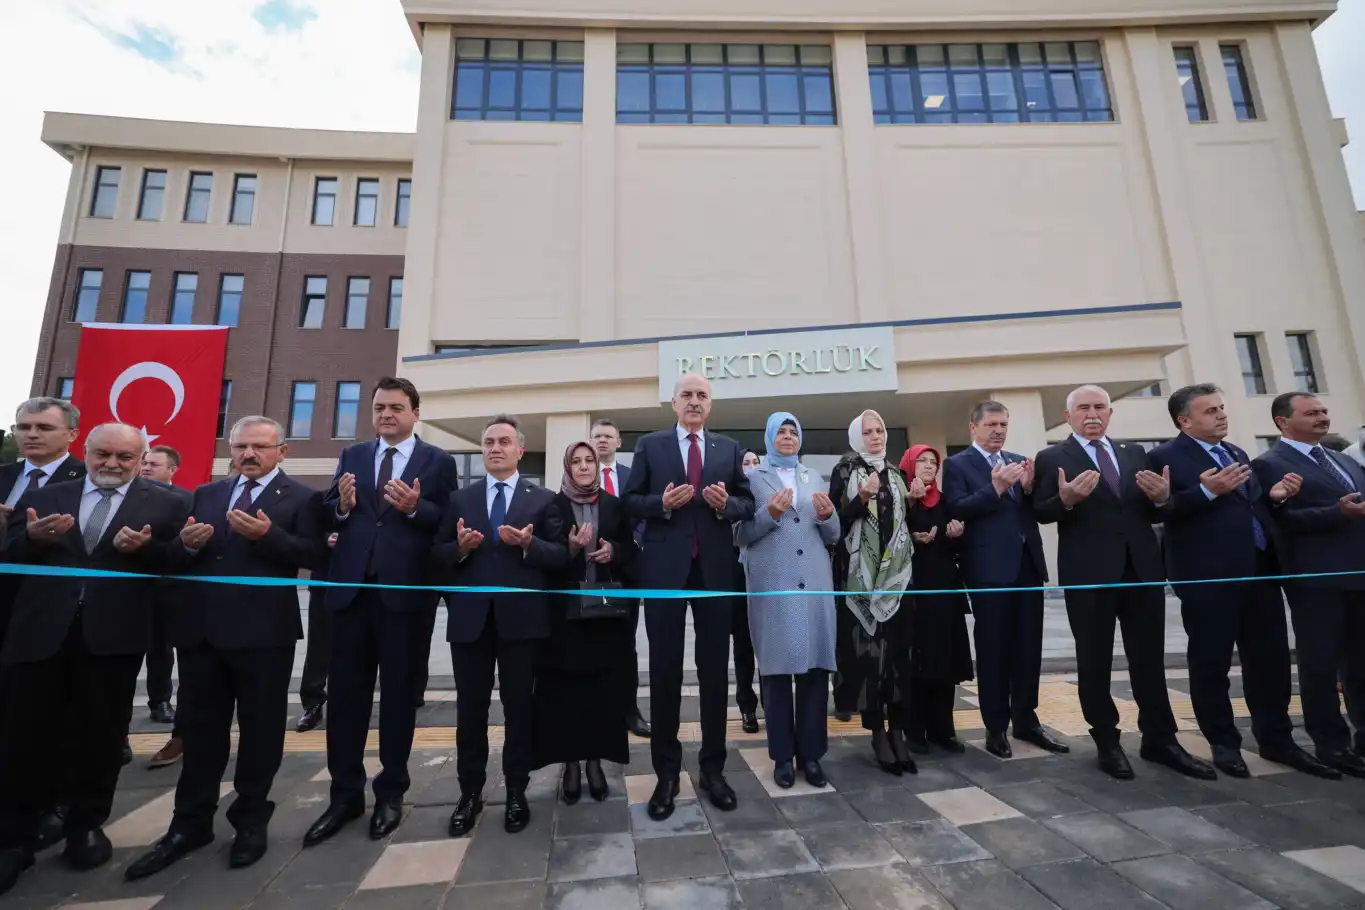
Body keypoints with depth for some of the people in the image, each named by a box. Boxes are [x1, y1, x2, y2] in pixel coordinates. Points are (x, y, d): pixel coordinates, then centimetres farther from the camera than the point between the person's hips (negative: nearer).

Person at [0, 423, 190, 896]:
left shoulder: (165, 504, 2)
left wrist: (146, 548, -20)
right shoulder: (41, 497, 11)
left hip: (114, 635, -2)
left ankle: (87, 826, 28)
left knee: (101, 736, 11)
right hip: (40, 632, 2)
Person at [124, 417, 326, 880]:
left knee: (260, 728, 8)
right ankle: (190, 824, 30)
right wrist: (187, 544, -11)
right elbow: (176, 557, 11)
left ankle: (251, 821, 25)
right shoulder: (206, 494, 14)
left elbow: (313, 554, -12)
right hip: (201, 626, 5)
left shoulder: (300, 498, -3)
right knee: (200, 729, 15)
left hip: (264, 630, -5)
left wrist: (269, 536, -26)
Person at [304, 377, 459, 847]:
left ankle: (391, 793, 26)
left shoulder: (437, 462, 0)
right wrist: (342, 505, -14)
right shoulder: (351, 455, 12)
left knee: (399, 693, 9)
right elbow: (328, 514, 8)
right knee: (345, 693, 11)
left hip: (406, 591, -3)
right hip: (352, 588, 4)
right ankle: (345, 794, 27)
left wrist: (416, 508, -22)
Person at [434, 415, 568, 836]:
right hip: (469, 617, 2)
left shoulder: (542, 499, 3)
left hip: (521, 617, -2)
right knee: (470, 709, 11)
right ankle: (470, 793, 28)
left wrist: (529, 544, -20)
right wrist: (459, 547, -14)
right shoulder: (459, 498, 10)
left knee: (519, 706, 9)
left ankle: (517, 792, 25)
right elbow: (438, 555, 7)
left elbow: (561, 555, -3)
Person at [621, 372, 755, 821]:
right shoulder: (649, 445, 4)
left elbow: (748, 503, 8)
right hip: (664, 568, -1)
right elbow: (630, 502, 2)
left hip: (715, 568, 2)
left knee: (714, 670, 9)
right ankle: (666, 773, 22)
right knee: (665, 671, 7)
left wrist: (726, 504, -13)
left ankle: (713, 769, 25)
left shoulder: (729, 448, 9)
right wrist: (661, 503, -17)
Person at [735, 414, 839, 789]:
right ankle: (783, 755, 14)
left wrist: (828, 515, -6)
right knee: (777, 667, 0)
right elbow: (742, 535, -3)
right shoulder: (753, 478, 5)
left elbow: (832, 537, 14)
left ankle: (811, 753, 18)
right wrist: (770, 513, -18)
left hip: (814, 583, 4)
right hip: (772, 586, -3)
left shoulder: (813, 478, 16)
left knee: (815, 667, 5)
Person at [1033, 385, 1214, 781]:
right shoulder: (1052, 458, -1)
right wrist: (1066, 499, -28)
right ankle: (1107, 744, 19)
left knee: (1150, 659, 12)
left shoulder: (1135, 454, 14)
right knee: (1094, 661, 6)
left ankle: (1160, 740, 26)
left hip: (1143, 567, 5)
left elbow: (1152, 515, 12)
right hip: (1088, 572, -4)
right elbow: (1040, 513, -9)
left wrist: (1161, 498, -9)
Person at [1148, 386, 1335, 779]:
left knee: (1270, 659, 14)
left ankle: (1277, 740, 30)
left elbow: (1250, 506, 21)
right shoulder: (1166, 457, -7)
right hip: (1208, 577, -7)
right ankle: (1224, 744, 20)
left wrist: (1273, 495, 1)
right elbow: (1160, 511, -18)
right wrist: (1206, 491, -28)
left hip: (1260, 571, 7)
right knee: (1211, 664, 5)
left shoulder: (1237, 453, 18)